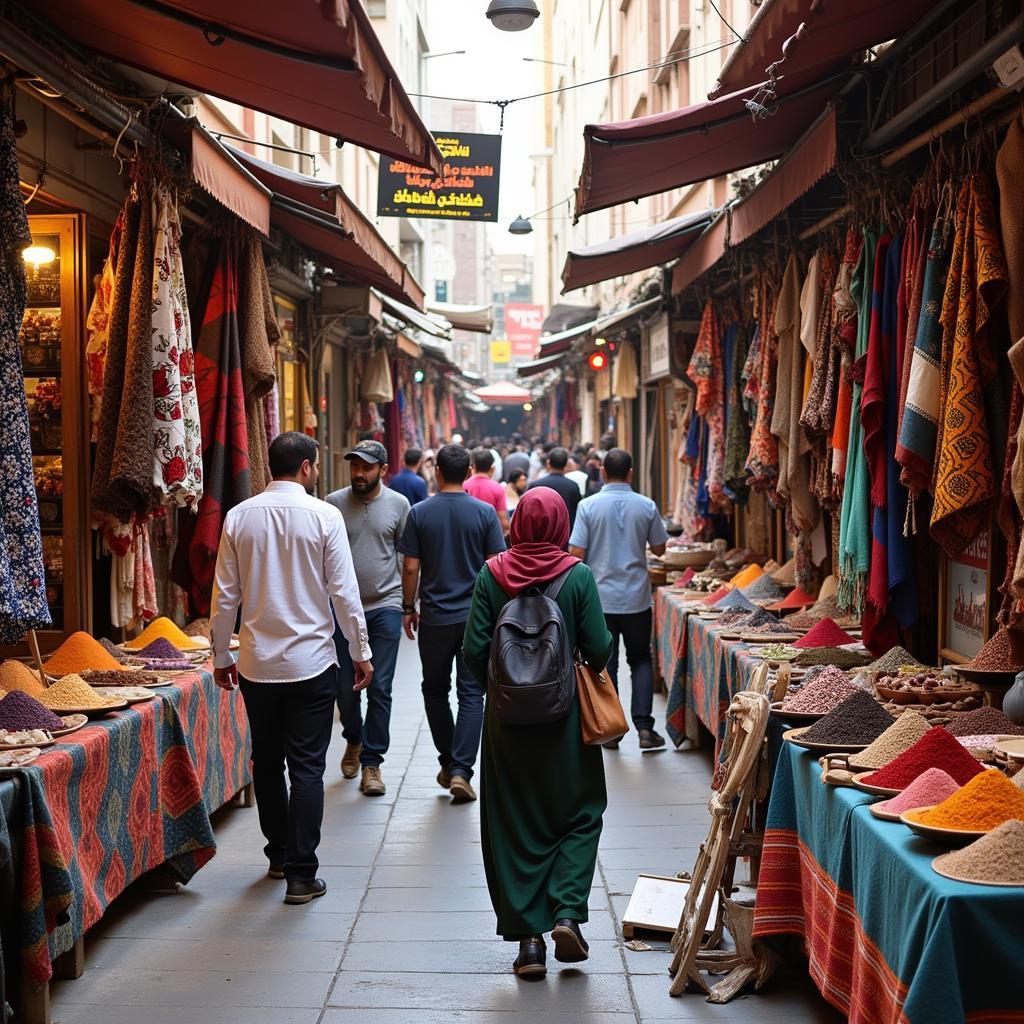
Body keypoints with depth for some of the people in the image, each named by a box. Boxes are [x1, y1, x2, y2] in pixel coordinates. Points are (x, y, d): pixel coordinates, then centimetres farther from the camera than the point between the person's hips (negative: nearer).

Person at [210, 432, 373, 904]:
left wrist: (221, 656, 13)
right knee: (306, 767, 2)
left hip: (256, 665, 3)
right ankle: (301, 874, 2)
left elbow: (225, 595, 3)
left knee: (266, 762, 16)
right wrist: (361, 652, 3)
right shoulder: (323, 516, -9)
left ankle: (278, 855, 30)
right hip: (311, 662, -3)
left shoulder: (239, 517, 0)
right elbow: (344, 592, -7)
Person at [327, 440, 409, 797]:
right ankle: (354, 741, 36)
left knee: (380, 688, 0)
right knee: (345, 687, 8)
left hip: (385, 607, 0)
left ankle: (371, 761, 11)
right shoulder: (333, 503, 0)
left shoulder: (398, 504, 1)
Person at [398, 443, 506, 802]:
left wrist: (408, 608, 8)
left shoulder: (420, 513, -5)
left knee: (435, 690, 16)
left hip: (435, 617, 0)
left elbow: (411, 567, -4)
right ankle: (461, 771, -6)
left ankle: (448, 763, 21)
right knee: (471, 694, 3)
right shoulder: (485, 513, -5)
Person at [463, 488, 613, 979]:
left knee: (514, 826, 10)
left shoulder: (492, 575, -5)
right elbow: (599, 649, -9)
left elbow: (474, 650, -5)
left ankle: (528, 938, 10)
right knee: (579, 813, 16)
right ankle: (567, 913, 0)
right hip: (564, 716, -1)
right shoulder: (578, 576, -9)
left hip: (507, 717, 1)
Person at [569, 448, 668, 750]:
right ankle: (644, 726, 3)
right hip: (637, 598, 1)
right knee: (641, 661, 12)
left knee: (605, 665, 8)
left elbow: (576, 553, -10)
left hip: (600, 597, -1)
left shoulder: (589, 506, -8)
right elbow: (659, 548, 7)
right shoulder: (646, 506, -4)